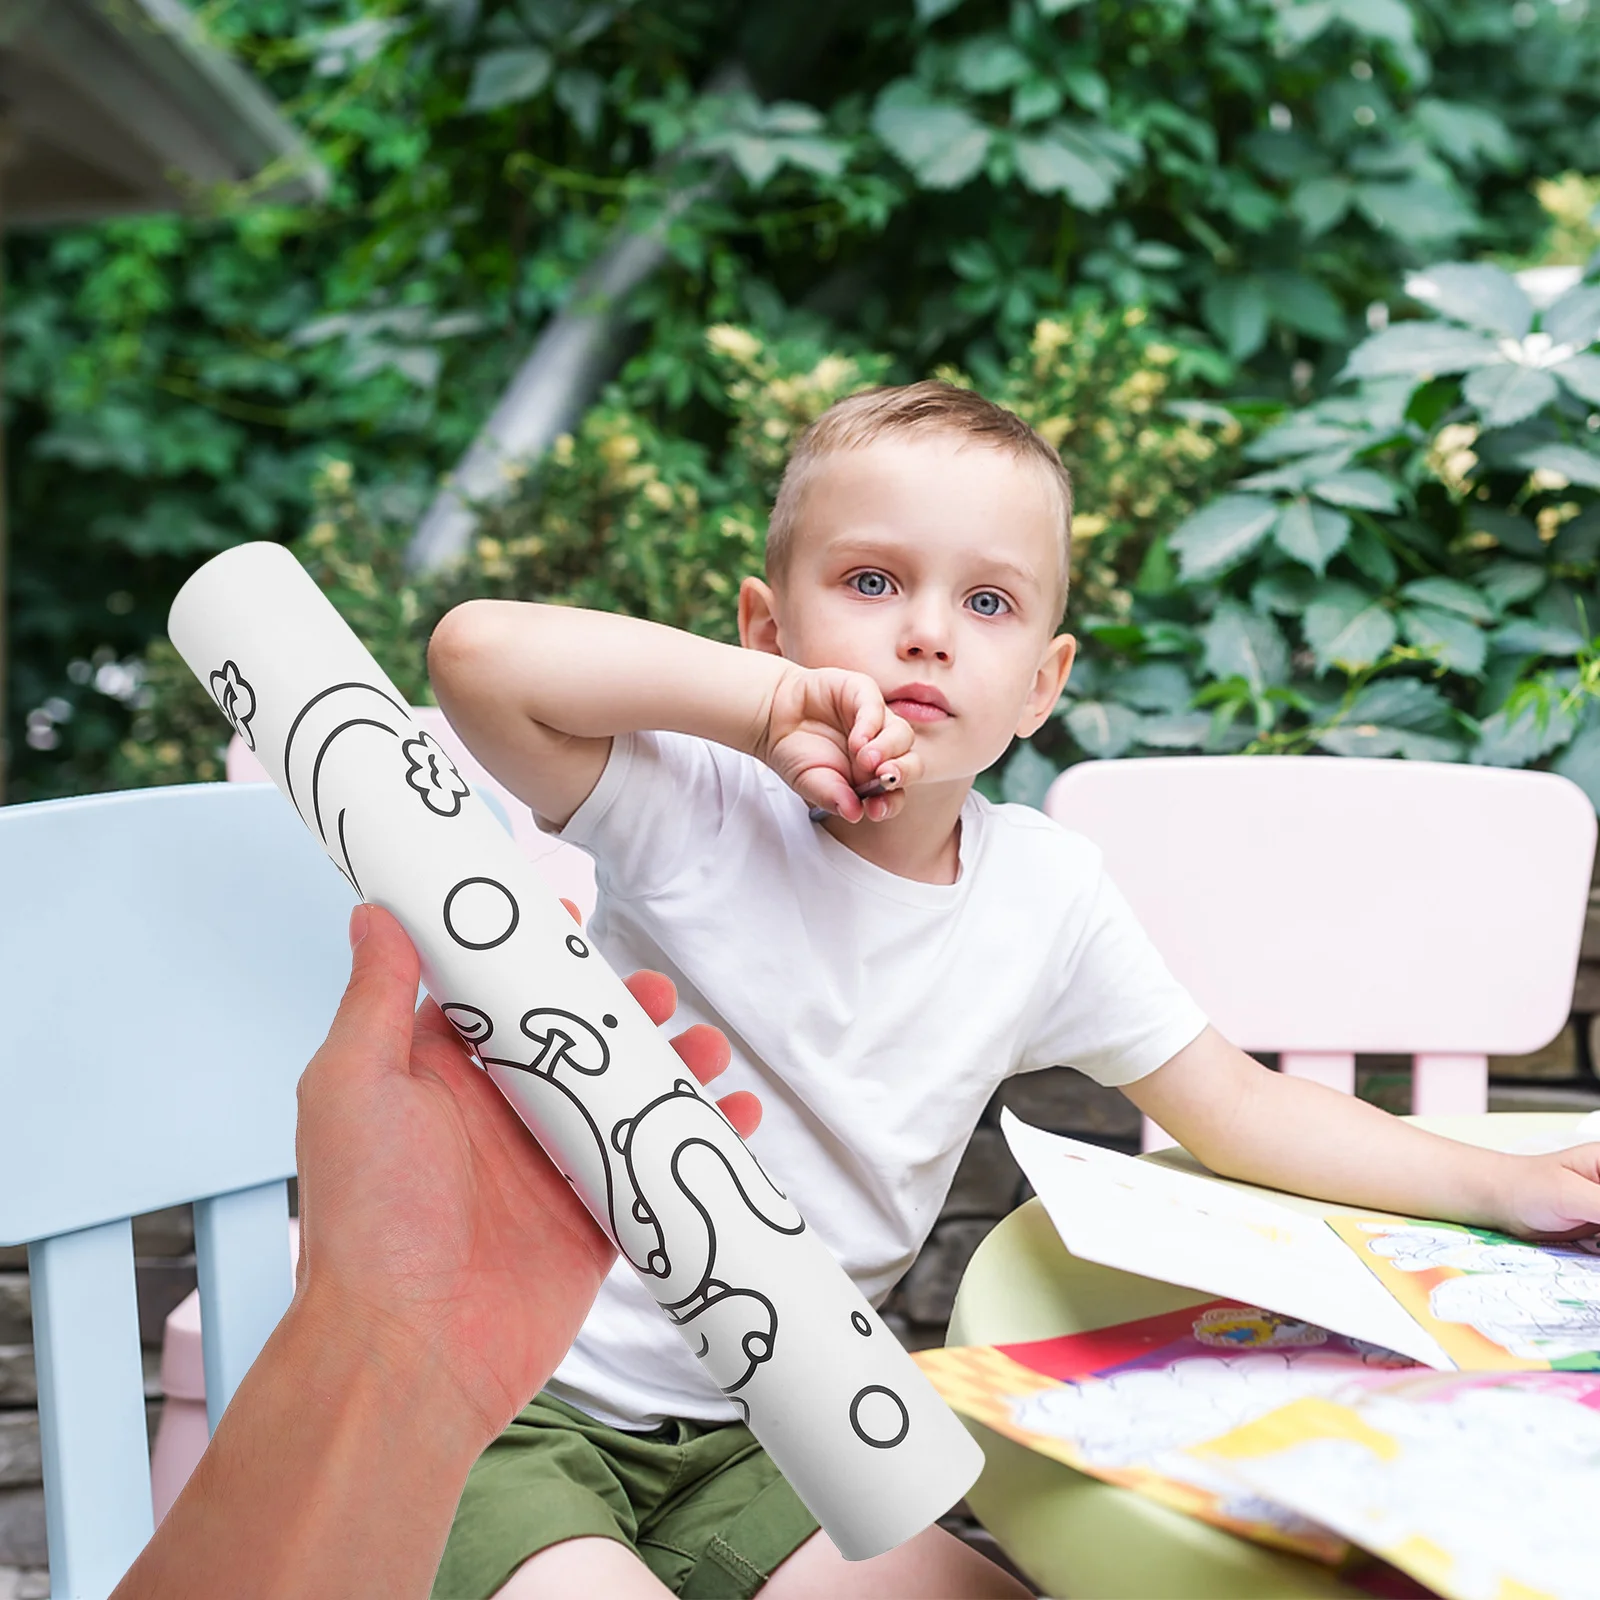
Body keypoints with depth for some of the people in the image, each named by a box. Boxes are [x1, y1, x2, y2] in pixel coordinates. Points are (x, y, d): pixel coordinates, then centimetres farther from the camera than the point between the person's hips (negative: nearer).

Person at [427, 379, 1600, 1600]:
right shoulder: (706, 816, -16)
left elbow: (1232, 1103, 8)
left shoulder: (1050, 892, -2)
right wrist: (777, 702, -31)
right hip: (532, 1407, -5)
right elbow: (479, 653, -33)